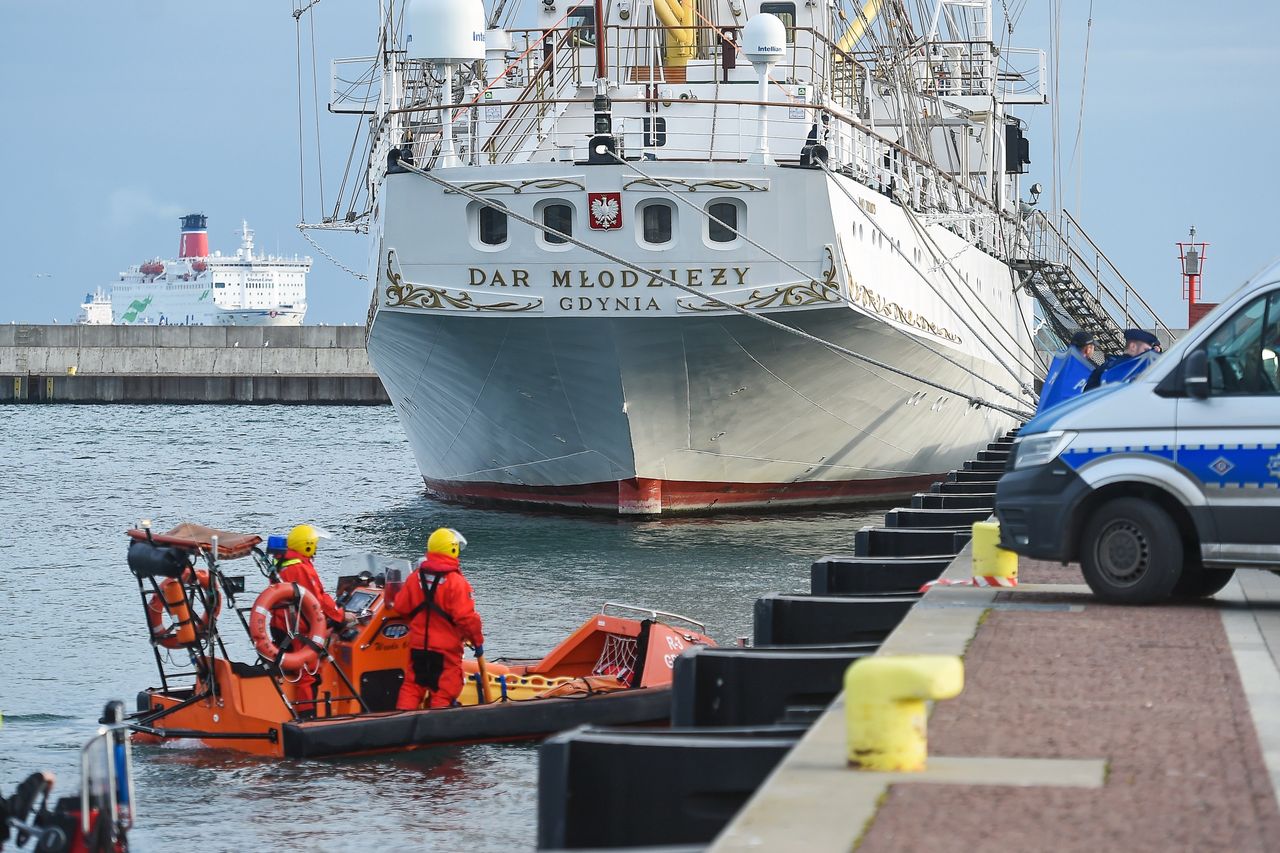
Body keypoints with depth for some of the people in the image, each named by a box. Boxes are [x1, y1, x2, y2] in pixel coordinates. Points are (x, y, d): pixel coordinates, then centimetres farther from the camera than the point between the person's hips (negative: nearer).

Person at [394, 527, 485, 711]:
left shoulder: (415, 578, 1)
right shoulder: (456, 582, -16)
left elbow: (400, 607, 8)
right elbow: (466, 617, -19)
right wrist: (477, 641, -6)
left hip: (417, 646, 5)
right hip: (446, 650, -5)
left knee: (412, 686, 14)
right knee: (443, 691, 3)